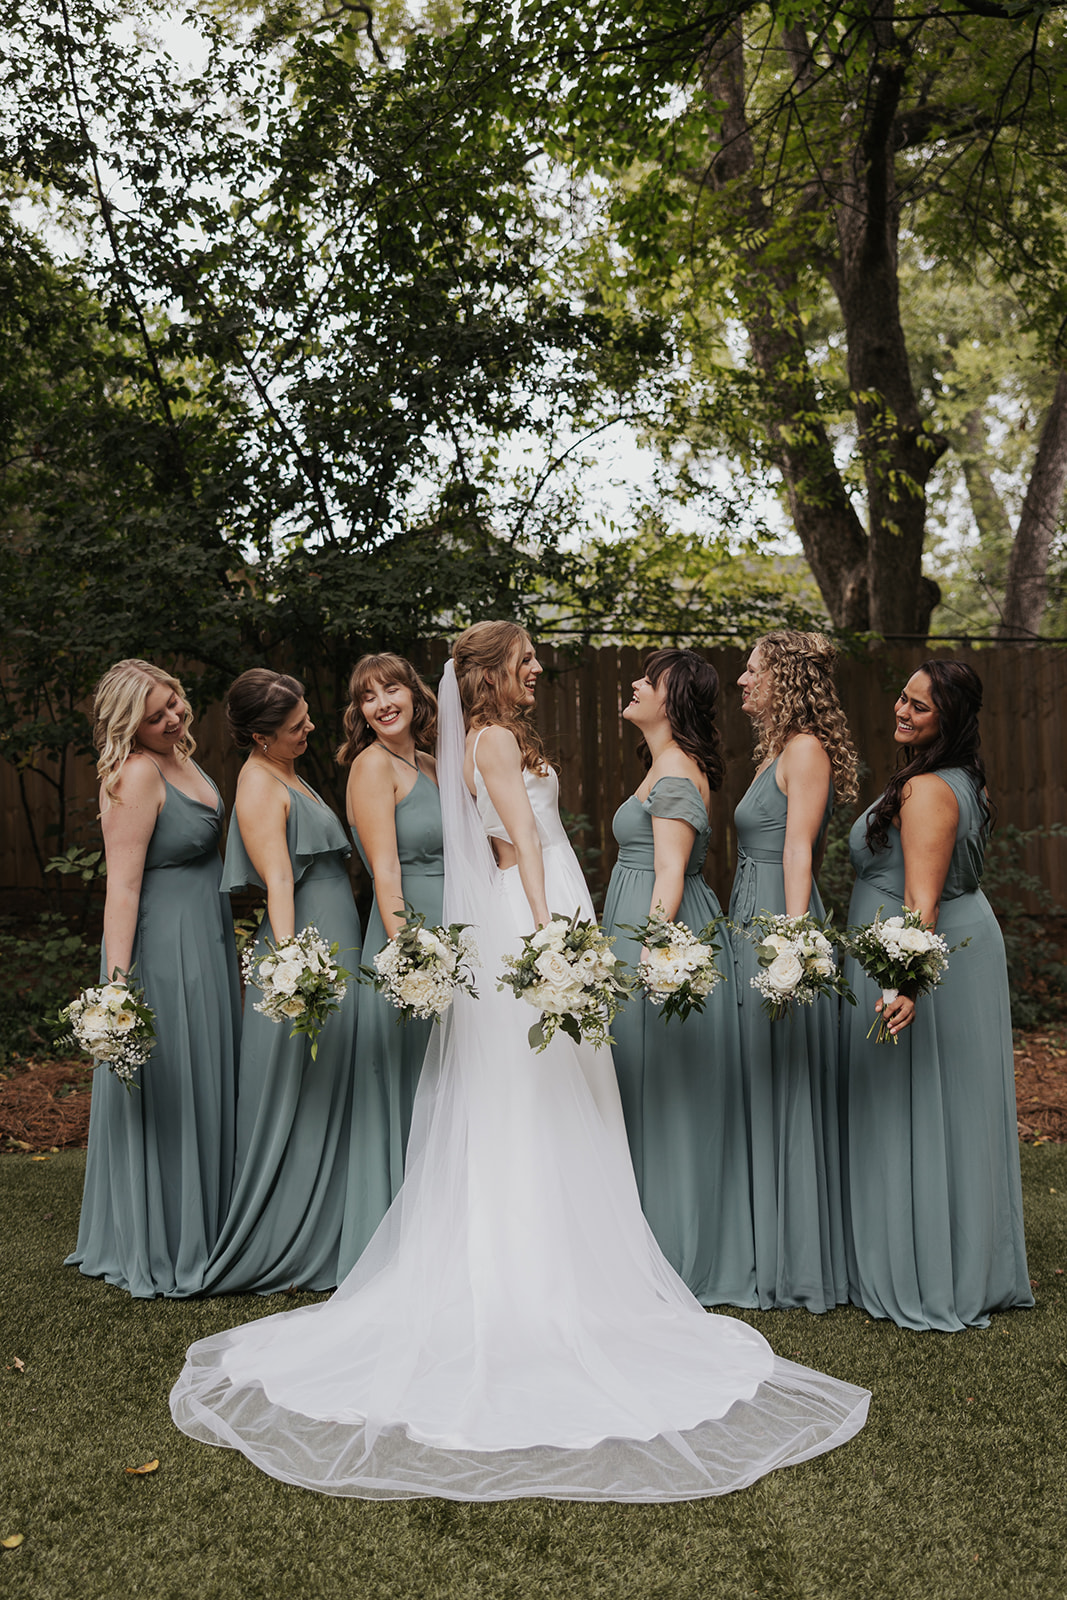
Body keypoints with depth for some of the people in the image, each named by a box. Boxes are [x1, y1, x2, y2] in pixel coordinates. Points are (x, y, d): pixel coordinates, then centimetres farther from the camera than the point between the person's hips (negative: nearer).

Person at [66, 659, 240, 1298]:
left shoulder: (180, 758, 9)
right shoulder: (138, 774, -20)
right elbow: (122, 886, -24)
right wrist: (117, 982, -28)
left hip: (207, 943, 10)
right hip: (163, 950, -10)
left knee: (206, 1090, 18)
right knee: (164, 1097, 1)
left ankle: (202, 1234, 32)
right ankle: (160, 1249, 15)